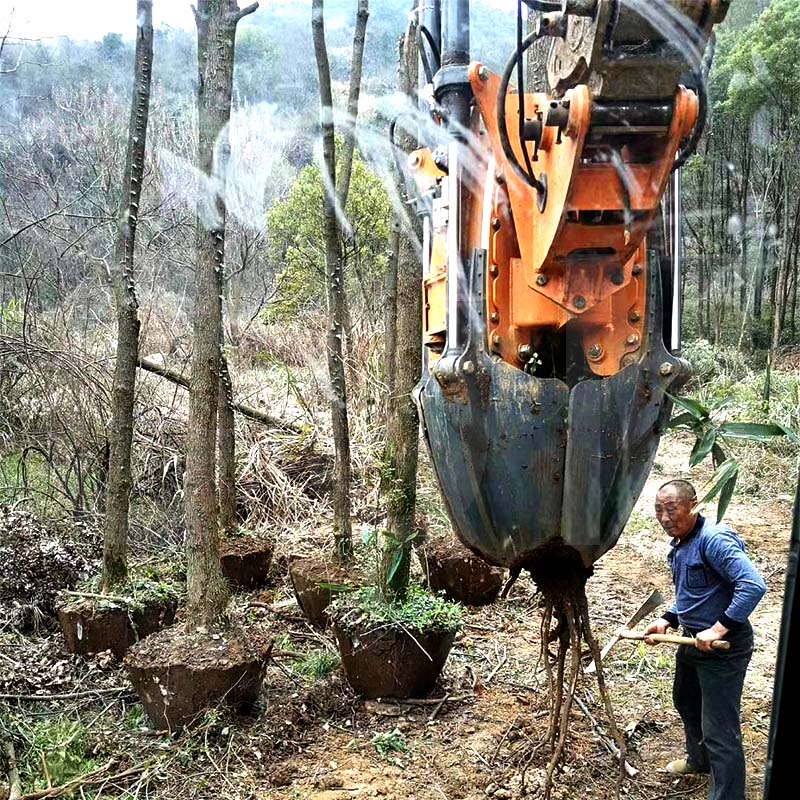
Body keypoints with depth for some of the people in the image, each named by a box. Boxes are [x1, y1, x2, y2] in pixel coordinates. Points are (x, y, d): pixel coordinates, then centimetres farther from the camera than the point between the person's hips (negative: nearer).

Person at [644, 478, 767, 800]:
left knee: (720, 731, -7)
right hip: (693, 640, 11)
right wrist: (666, 621, 7)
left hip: (723, 646, -11)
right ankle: (700, 759, 54)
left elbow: (753, 585, -34)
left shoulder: (713, 539, -24)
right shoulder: (681, 545, 7)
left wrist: (718, 629, -32)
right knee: (686, 702, 30)